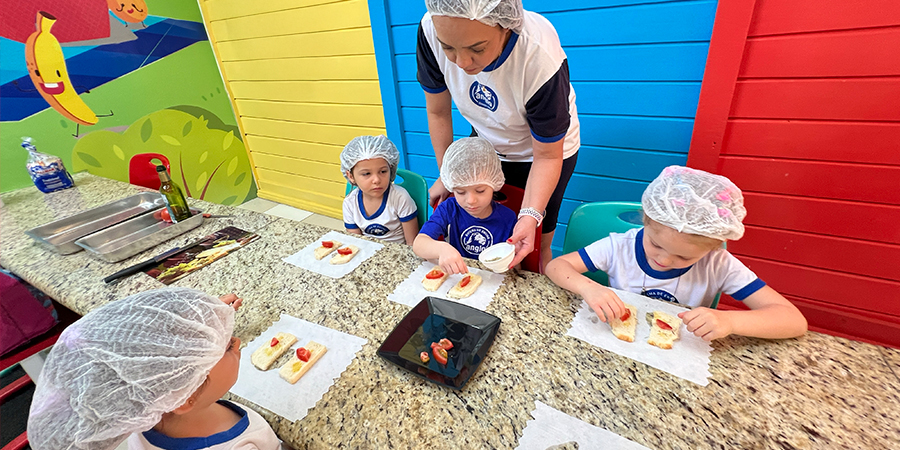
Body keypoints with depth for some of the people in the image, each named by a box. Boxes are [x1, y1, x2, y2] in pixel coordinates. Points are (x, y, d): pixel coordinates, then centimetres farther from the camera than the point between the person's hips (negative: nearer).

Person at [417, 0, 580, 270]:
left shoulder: (541, 60, -37)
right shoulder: (431, 30, -26)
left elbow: (547, 157, -25)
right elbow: (438, 112, -11)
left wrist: (530, 216, -38)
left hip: (544, 149, -3)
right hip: (486, 142, 4)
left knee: (535, 249, 4)